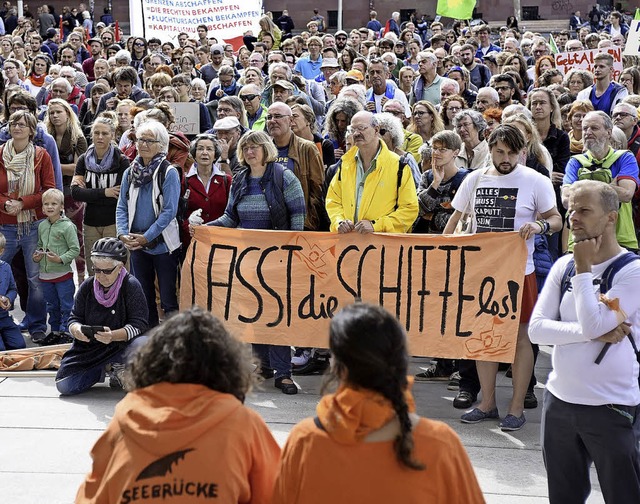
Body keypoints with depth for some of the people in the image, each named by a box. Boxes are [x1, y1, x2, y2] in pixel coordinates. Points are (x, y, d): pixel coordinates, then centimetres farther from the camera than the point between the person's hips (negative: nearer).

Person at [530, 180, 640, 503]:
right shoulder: (564, 265, 5)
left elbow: (594, 324, -22)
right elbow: (536, 329, -4)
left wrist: (584, 268, -14)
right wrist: (594, 333, -15)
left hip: (611, 408, -5)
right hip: (559, 401, 5)